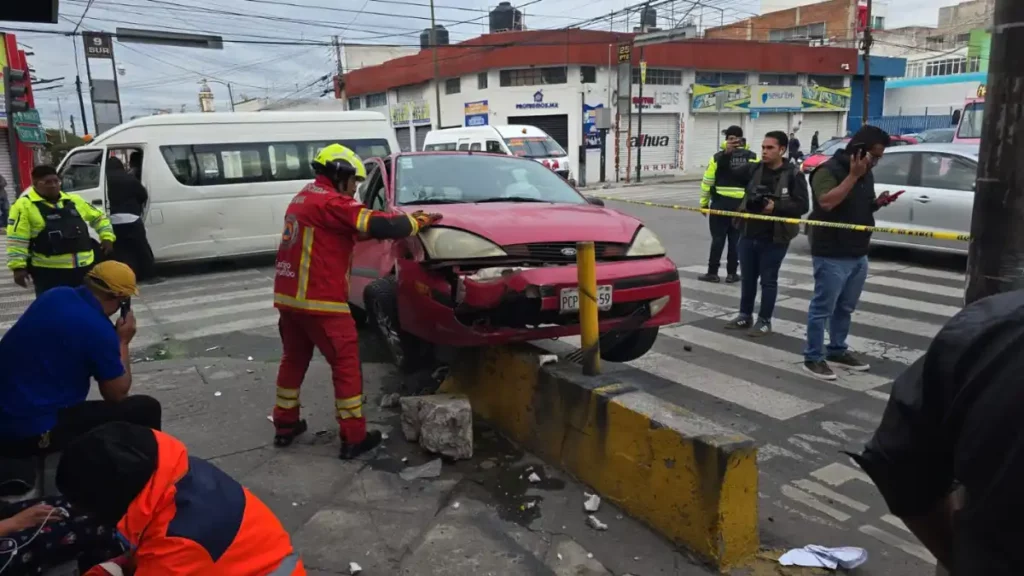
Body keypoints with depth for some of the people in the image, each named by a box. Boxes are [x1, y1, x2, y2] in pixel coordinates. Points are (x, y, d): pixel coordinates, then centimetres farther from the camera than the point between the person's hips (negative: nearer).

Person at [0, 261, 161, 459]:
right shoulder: (98, 329, -20)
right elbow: (118, 395, -5)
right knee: (145, 409, -5)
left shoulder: (56, 295, 1)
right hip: (32, 432, -9)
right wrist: (122, 342, 3)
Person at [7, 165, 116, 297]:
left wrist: (107, 236, 10)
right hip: (48, 271, -5)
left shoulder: (74, 200, 11)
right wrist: (19, 267, -15)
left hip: (84, 266, 5)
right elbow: (17, 240, -9)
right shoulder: (24, 205, -5)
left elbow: (99, 217, 24)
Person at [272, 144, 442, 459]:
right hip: (318, 299, -9)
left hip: (288, 294, 9)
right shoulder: (330, 201, -13)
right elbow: (378, 225, -21)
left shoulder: (305, 198, 18)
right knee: (346, 363, 0)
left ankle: (284, 425, 30)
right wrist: (418, 221, -4)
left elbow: (349, 230, 21)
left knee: (294, 359, 21)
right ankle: (353, 438, 5)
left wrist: (403, 219, 13)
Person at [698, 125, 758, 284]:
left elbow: (708, 181, -3)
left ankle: (712, 272, 6)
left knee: (718, 238, 4)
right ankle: (731, 273, 13)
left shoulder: (718, 157, -3)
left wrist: (704, 202, 3)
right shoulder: (752, 158, 2)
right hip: (742, 204, 2)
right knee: (735, 239, 8)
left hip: (721, 202, -2)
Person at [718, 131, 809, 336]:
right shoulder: (754, 169, 5)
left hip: (775, 238, -4)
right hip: (748, 234, 5)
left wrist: (776, 207, -22)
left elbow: (802, 205, -10)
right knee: (747, 278, 14)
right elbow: (726, 172, 5)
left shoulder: (793, 175, -7)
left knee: (768, 280, 5)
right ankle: (745, 315, 28)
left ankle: (764, 321, 16)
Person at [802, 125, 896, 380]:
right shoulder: (828, 170, -13)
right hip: (831, 255, -8)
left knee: (845, 308, 16)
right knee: (822, 308, -2)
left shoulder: (866, 173, 13)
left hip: (858, 254, 8)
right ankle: (813, 357, 6)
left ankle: (837, 350, 29)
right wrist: (853, 176, -25)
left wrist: (878, 202, 4)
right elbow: (827, 202, -28)